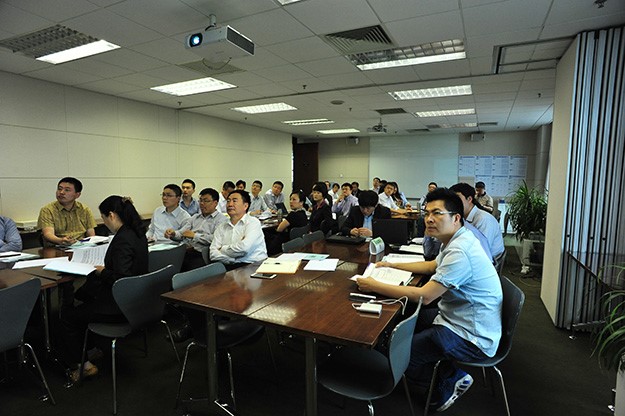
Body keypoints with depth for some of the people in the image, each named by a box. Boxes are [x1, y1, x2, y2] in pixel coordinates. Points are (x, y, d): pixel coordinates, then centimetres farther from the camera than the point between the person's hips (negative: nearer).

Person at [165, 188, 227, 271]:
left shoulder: (221, 219, 2)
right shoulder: (195, 217, 24)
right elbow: (182, 233, 15)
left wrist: (194, 235, -7)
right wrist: (173, 233, -8)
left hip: (201, 254, -5)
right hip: (184, 251, 5)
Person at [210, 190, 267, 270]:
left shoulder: (253, 222, 0)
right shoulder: (221, 227, 15)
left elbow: (244, 248, -15)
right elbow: (213, 254, 4)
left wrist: (222, 249, 0)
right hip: (230, 266, 3)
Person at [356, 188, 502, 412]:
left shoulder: (460, 251, -28)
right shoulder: (456, 241, 4)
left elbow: (424, 296, -29)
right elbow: (432, 266, 22)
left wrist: (375, 286, -23)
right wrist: (393, 265, 15)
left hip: (472, 338, -10)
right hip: (457, 317, 10)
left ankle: (452, 379, 10)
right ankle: (449, 370, 21)